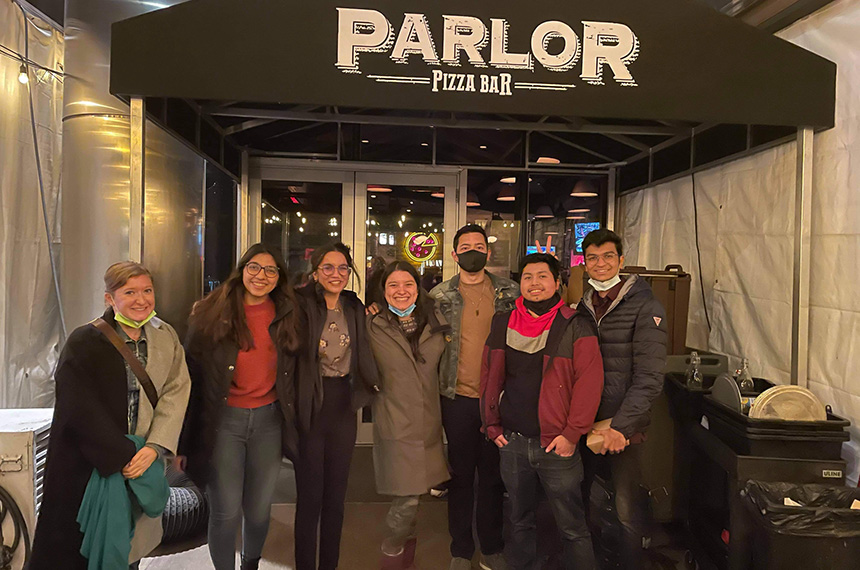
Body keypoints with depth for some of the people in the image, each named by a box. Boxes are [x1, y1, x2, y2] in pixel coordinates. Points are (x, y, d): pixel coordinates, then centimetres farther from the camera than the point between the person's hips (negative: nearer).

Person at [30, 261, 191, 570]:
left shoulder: (166, 337, 2)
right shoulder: (85, 342, -10)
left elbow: (175, 395, -4)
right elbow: (82, 411, -14)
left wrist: (154, 447, -16)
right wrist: (122, 457, -16)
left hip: (144, 459, 3)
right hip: (90, 465, -3)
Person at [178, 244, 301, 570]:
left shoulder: (287, 315, 3)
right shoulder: (212, 313, -4)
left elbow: (292, 371, 15)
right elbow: (192, 375, -4)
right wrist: (184, 439, -5)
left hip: (269, 420, 2)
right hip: (223, 419, -2)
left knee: (259, 510, 11)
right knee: (226, 513, 0)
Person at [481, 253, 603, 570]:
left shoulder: (576, 326, -5)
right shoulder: (503, 324, 8)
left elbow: (589, 382, -10)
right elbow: (488, 378, 13)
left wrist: (572, 434, -15)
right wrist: (492, 425, 7)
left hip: (557, 443, -3)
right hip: (512, 441, 4)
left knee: (572, 528, 4)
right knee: (520, 522, 17)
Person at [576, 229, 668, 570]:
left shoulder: (645, 307, -6)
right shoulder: (581, 306, 8)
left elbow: (649, 377, -13)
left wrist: (622, 426, -20)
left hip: (624, 427, -4)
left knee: (628, 511, 3)